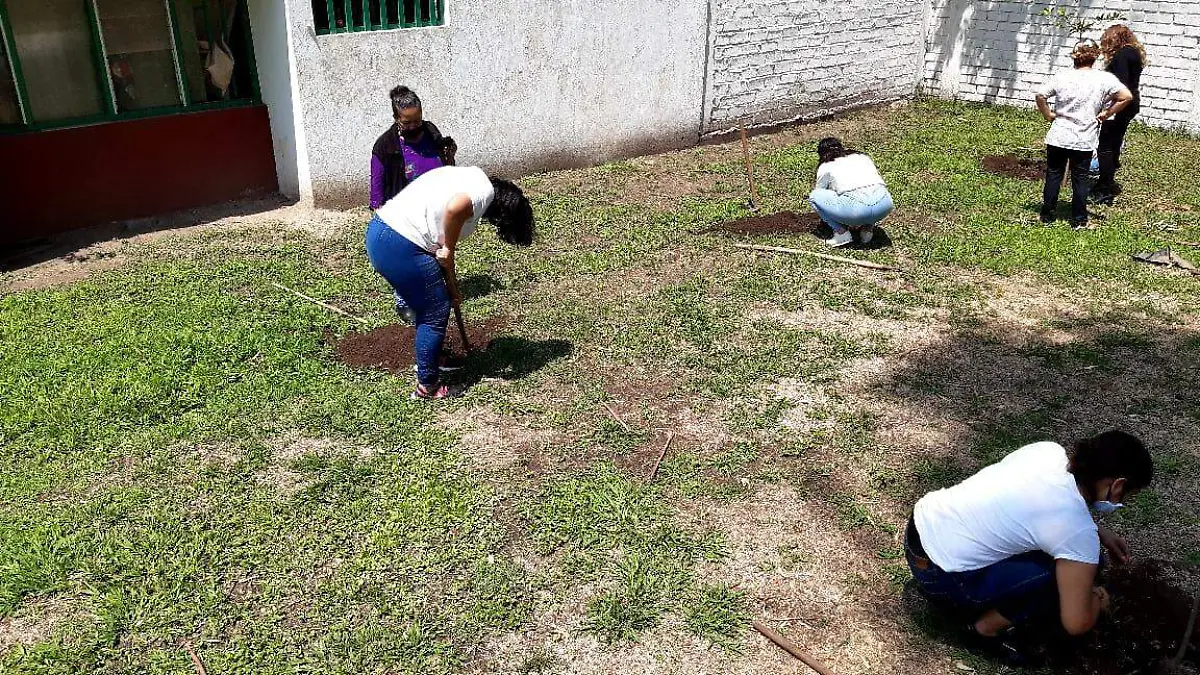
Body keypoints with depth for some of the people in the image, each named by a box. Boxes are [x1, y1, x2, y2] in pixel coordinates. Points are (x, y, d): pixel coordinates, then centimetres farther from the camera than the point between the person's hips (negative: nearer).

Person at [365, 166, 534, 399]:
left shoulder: (471, 176, 21)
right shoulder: (486, 190, -7)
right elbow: (455, 208, -32)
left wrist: (451, 288, 26)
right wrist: (448, 248, -13)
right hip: (401, 247, -10)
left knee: (428, 306, 26)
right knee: (436, 314, 6)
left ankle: (428, 359, 45)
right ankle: (427, 386, 18)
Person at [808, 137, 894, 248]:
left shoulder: (825, 167, 18)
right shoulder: (862, 157, 31)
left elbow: (820, 190, 31)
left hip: (856, 207, -5)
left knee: (814, 196, 15)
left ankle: (841, 232, 6)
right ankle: (868, 227, 18)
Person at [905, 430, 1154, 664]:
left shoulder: (1049, 450, 0)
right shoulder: (1078, 530, -18)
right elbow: (1077, 623, -11)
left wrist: (1101, 533, 23)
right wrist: (1097, 599, 10)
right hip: (940, 577, -8)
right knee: (1065, 576, -7)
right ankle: (985, 629, 9)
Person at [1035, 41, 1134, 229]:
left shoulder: (1063, 78, -4)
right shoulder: (1104, 79, -7)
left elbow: (1040, 95, -5)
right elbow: (1127, 97, -12)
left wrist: (1048, 115, 5)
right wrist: (1107, 113, -1)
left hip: (1058, 137, 1)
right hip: (1085, 140, -1)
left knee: (1053, 175, 12)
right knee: (1080, 178, 10)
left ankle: (1047, 216, 17)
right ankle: (1079, 220, 15)